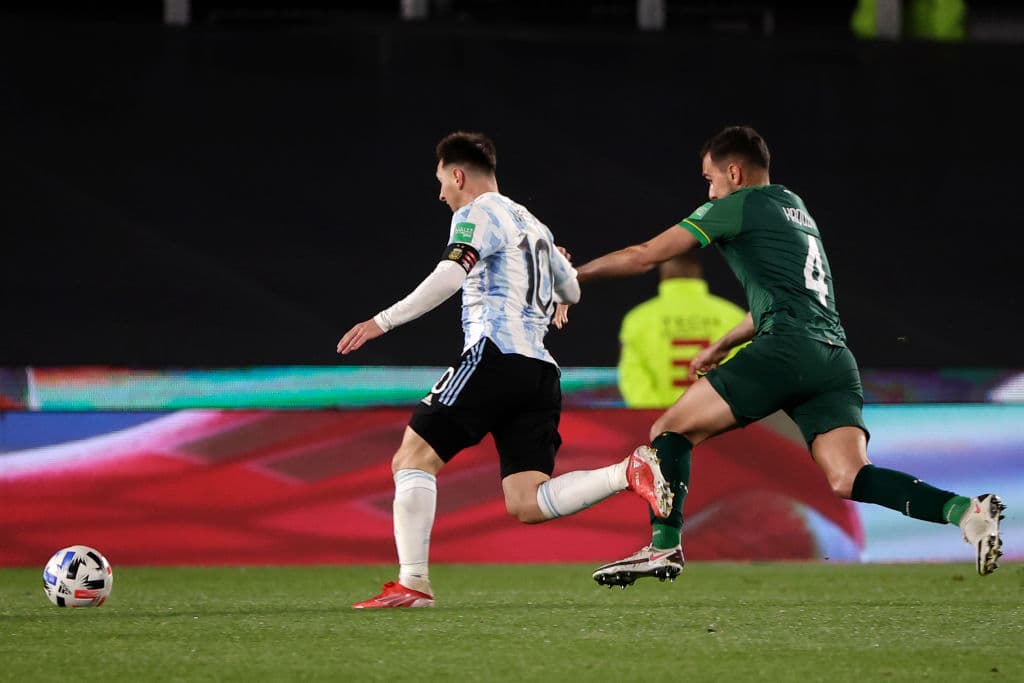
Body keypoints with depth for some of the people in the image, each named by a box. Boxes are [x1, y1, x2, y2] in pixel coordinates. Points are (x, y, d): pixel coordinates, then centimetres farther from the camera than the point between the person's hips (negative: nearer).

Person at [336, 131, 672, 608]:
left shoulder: (477, 215, 2)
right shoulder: (533, 225, 27)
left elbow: (449, 278, -16)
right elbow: (571, 291, 39)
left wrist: (382, 322, -18)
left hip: (496, 354, -8)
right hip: (541, 370, 8)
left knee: (413, 458, -4)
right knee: (526, 504, 0)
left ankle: (412, 583, -15)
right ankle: (630, 473, -17)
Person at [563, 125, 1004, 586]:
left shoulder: (738, 205, 8)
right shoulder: (796, 209, 31)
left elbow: (644, 257, 7)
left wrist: (573, 275, 18)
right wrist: (719, 348, 51)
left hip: (786, 349, -7)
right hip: (836, 358, 7)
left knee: (670, 430, 4)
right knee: (848, 480, -8)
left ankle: (664, 545, -9)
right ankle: (964, 511, -27)